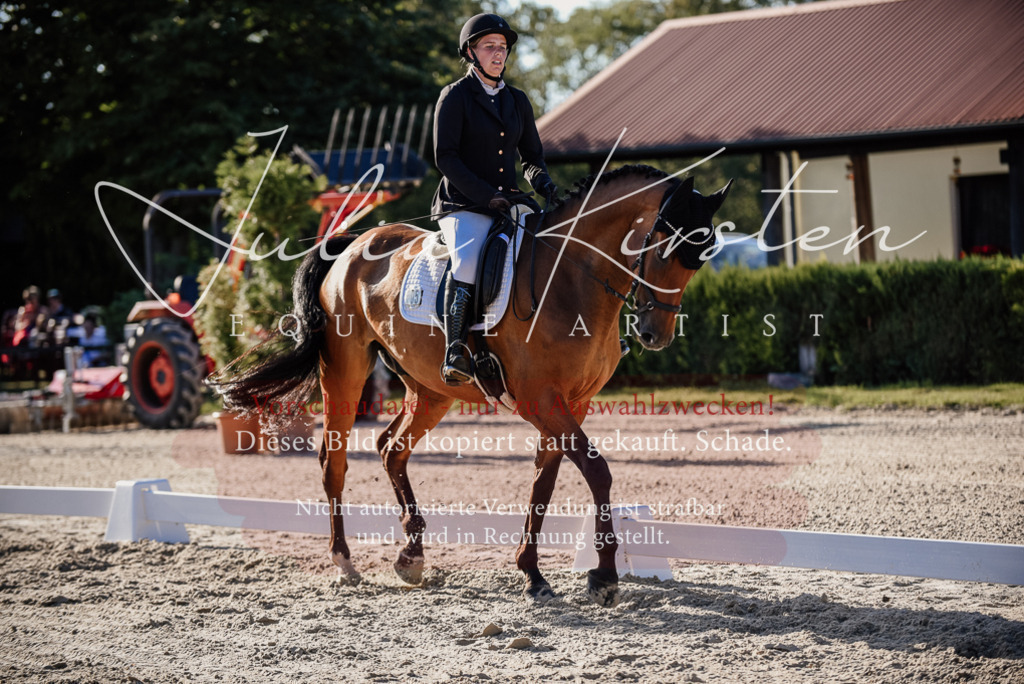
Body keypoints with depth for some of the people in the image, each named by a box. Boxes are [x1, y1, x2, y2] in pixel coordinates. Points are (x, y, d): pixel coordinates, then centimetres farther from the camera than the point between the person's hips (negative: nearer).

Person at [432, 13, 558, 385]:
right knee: (469, 259, -33)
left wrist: (541, 180, -2)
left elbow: (532, 154, 21)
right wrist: (487, 196, -16)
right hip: (462, 207, -6)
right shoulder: (455, 96, -1)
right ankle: (455, 353, -32)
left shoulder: (517, 100, 16)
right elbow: (445, 157, -9)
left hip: (508, 205, 6)